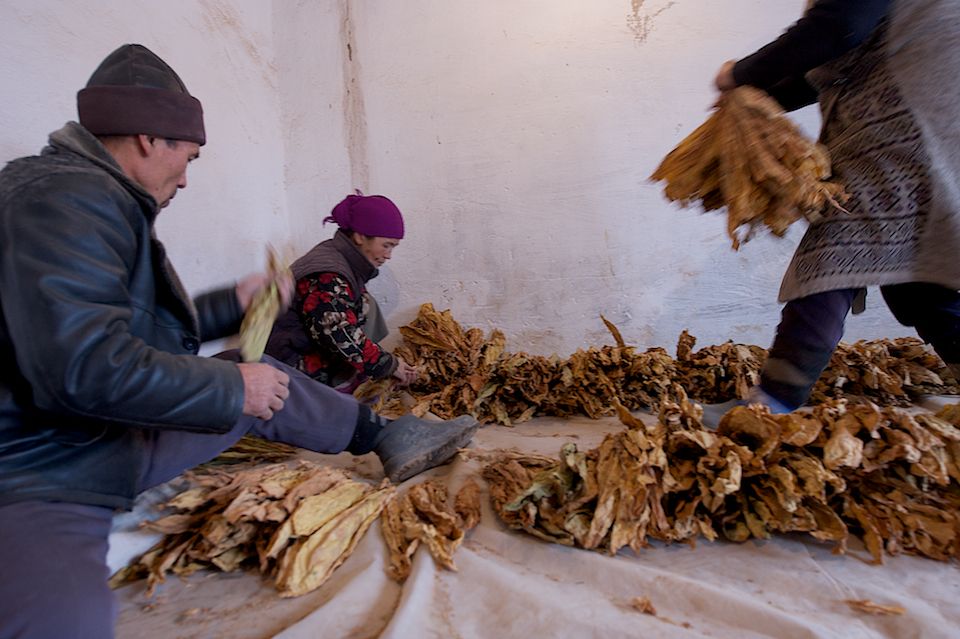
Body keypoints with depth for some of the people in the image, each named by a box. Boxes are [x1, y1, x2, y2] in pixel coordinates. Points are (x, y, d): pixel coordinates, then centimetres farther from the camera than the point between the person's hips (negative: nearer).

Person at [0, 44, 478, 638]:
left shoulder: (98, 200, 10)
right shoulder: (67, 197, -22)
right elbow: (85, 365, -31)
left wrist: (232, 302, 16)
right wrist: (232, 386, -21)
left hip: (125, 435, 9)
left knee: (263, 378, 10)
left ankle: (385, 435, 16)